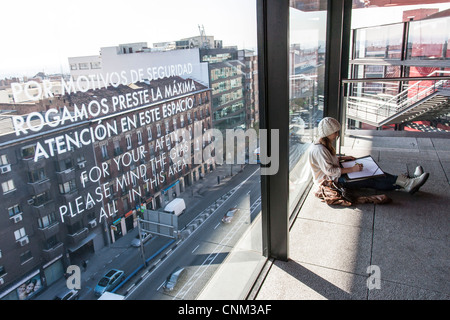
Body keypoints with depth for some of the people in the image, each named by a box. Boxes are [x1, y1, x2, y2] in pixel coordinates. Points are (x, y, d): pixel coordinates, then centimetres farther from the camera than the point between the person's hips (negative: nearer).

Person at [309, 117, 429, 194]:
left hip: (336, 175, 10)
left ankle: (406, 183, -2)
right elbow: (329, 170, -28)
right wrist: (351, 169, -24)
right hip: (330, 180, -10)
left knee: (372, 175, -1)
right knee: (369, 180, -13)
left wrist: (342, 158, 11)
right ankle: (406, 183, -8)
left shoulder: (325, 144, 8)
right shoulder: (319, 149, -26)